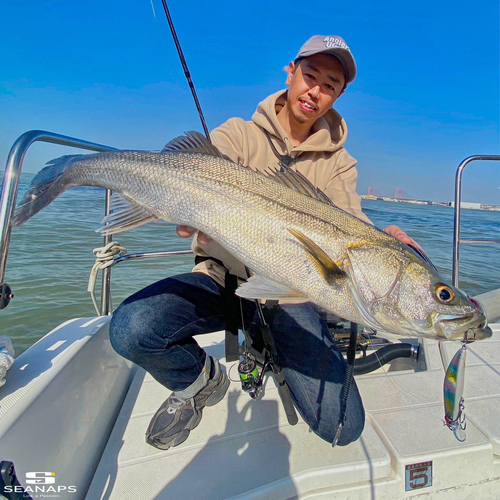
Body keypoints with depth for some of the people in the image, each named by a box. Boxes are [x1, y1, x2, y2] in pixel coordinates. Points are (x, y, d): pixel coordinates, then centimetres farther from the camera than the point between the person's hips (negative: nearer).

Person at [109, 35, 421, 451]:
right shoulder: (237, 134, 3)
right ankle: (201, 380, 7)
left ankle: (277, 352, 22)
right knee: (130, 328, -28)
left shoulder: (338, 162, 8)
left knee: (342, 427, -8)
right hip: (223, 277, 0)